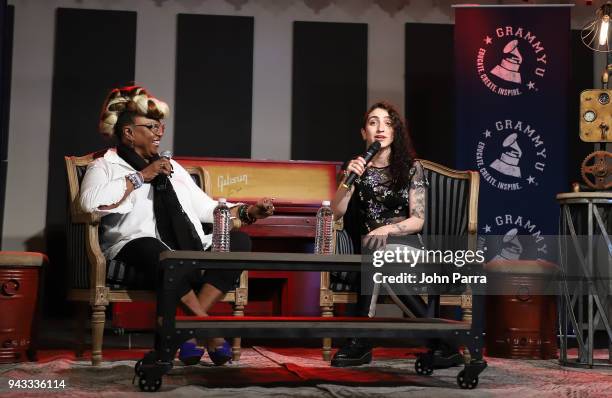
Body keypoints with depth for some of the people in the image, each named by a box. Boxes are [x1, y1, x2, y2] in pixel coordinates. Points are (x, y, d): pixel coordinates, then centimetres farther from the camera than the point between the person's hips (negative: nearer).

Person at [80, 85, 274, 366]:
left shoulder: (171, 168, 31)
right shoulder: (105, 166, 12)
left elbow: (205, 208, 27)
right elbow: (91, 201, -11)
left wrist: (247, 213, 11)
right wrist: (141, 177, -5)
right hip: (140, 256, -6)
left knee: (239, 242, -17)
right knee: (153, 249, -40)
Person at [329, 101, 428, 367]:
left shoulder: (411, 167, 5)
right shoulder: (356, 166, 10)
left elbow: (418, 220, -2)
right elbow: (336, 213, 0)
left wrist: (386, 230, -19)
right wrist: (349, 179, -14)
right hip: (369, 250, 2)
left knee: (377, 248, -36)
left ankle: (361, 341, -35)